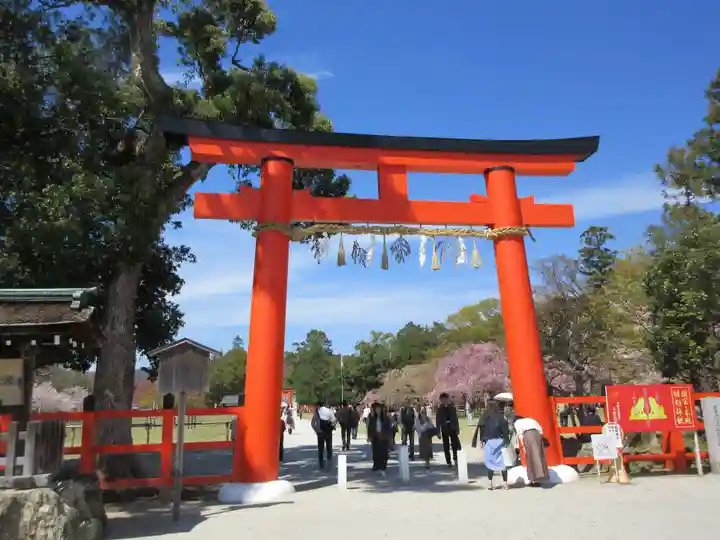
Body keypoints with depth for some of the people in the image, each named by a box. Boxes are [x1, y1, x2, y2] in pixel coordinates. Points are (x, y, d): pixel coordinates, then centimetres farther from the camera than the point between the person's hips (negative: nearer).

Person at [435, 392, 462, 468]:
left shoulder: (452, 407, 1)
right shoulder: (439, 409, -3)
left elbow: (456, 419, 4)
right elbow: (438, 421, -4)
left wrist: (457, 429, 2)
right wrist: (438, 432, -7)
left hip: (453, 429, 0)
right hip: (444, 430, 0)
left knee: (455, 445, -3)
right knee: (446, 447, 5)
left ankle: (455, 460, 17)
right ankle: (449, 462, 13)